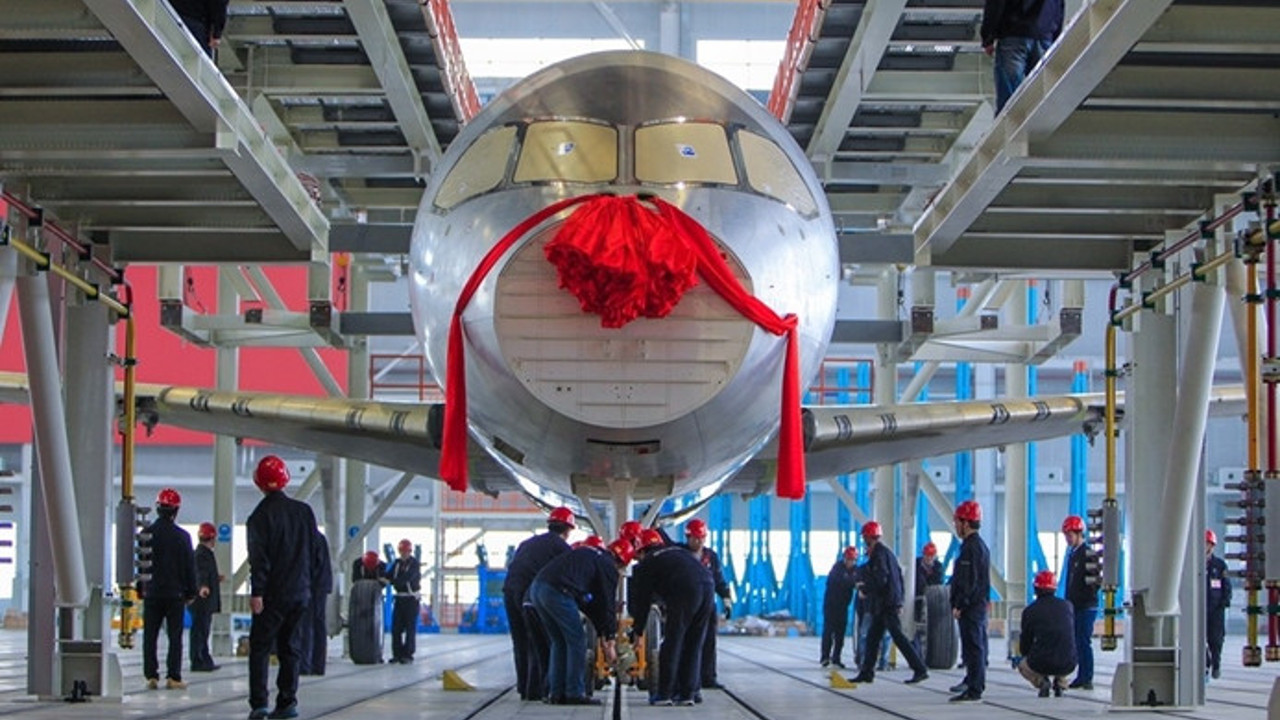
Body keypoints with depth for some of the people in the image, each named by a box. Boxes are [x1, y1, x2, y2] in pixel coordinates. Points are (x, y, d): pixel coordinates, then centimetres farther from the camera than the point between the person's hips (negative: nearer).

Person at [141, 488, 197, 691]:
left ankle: (151, 676, 1)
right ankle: (173, 677, -3)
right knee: (175, 636, 2)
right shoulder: (182, 536, -5)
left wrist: (140, 588, 12)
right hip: (175, 593, -1)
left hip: (151, 592, 1)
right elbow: (190, 566, 0)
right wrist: (190, 592, 9)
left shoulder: (147, 534, -1)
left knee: (150, 636, 6)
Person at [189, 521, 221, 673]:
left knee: (203, 631, 15)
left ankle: (206, 661, 22)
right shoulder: (202, 554, -16)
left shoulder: (204, 552, 16)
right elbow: (201, 573, -32)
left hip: (205, 603, 11)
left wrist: (216, 579, 45)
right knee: (199, 630, -7)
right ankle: (197, 662, -5)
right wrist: (203, 587, -51)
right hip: (202, 600, -11)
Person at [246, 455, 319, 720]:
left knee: (260, 647, -1)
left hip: (273, 594, -5)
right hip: (300, 592, 5)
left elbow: (259, 558, -15)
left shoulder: (261, 515, -9)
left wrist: (256, 592, -15)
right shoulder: (304, 511, 8)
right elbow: (313, 551, 13)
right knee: (289, 646, 12)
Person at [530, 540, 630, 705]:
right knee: (576, 641, 3)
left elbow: (590, 601, 34)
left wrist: (602, 632, 34)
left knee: (559, 642, 19)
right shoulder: (607, 566, 5)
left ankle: (555, 693, 18)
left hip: (536, 588, 9)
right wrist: (610, 641, 9)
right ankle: (575, 694, 3)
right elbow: (607, 605, 4)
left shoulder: (588, 555, 31)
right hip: (557, 592, -9)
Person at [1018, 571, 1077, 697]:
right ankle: (1060, 681, 12)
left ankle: (1041, 681, 1)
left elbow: (1024, 647, 7)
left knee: (1023, 666, 31)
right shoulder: (1068, 605, 8)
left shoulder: (1030, 610, -1)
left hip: (1042, 664, -3)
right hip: (1068, 665, 3)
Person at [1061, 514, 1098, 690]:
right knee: (1077, 642, 9)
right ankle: (1082, 676, 14)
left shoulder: (1087, 554, -10)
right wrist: (1067, 601, 19)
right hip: (1074, 606, 9)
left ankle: (1087, 679, -8)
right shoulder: (1072, 554, 16)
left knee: (1084, 641, -9)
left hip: (1086, 606, -9)